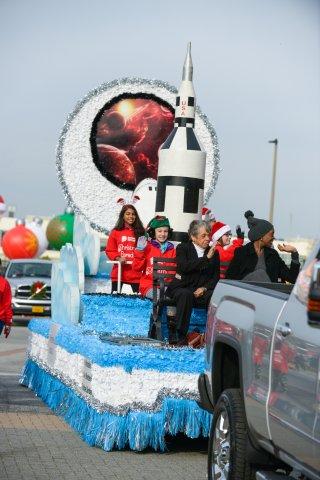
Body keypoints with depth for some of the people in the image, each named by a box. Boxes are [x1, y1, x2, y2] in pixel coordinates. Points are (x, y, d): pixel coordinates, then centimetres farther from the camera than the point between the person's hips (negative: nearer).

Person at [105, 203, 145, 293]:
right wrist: (117, 258, -11)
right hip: (119, 272, 0)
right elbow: (109, 250, 5)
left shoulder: (140, 232, 8)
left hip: (136, 273, 0)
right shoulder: (116, 232, 6)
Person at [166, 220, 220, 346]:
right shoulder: (183, 248, 5)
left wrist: (204, 288, -9)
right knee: (186, 295, -38)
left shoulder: (214, 253, 15)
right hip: (182, 288, -2)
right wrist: (206, 258, -18)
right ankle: (181, 337, -35)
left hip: (202, 290, 3)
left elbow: (216, 277, 11)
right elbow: (184, 267, -15)